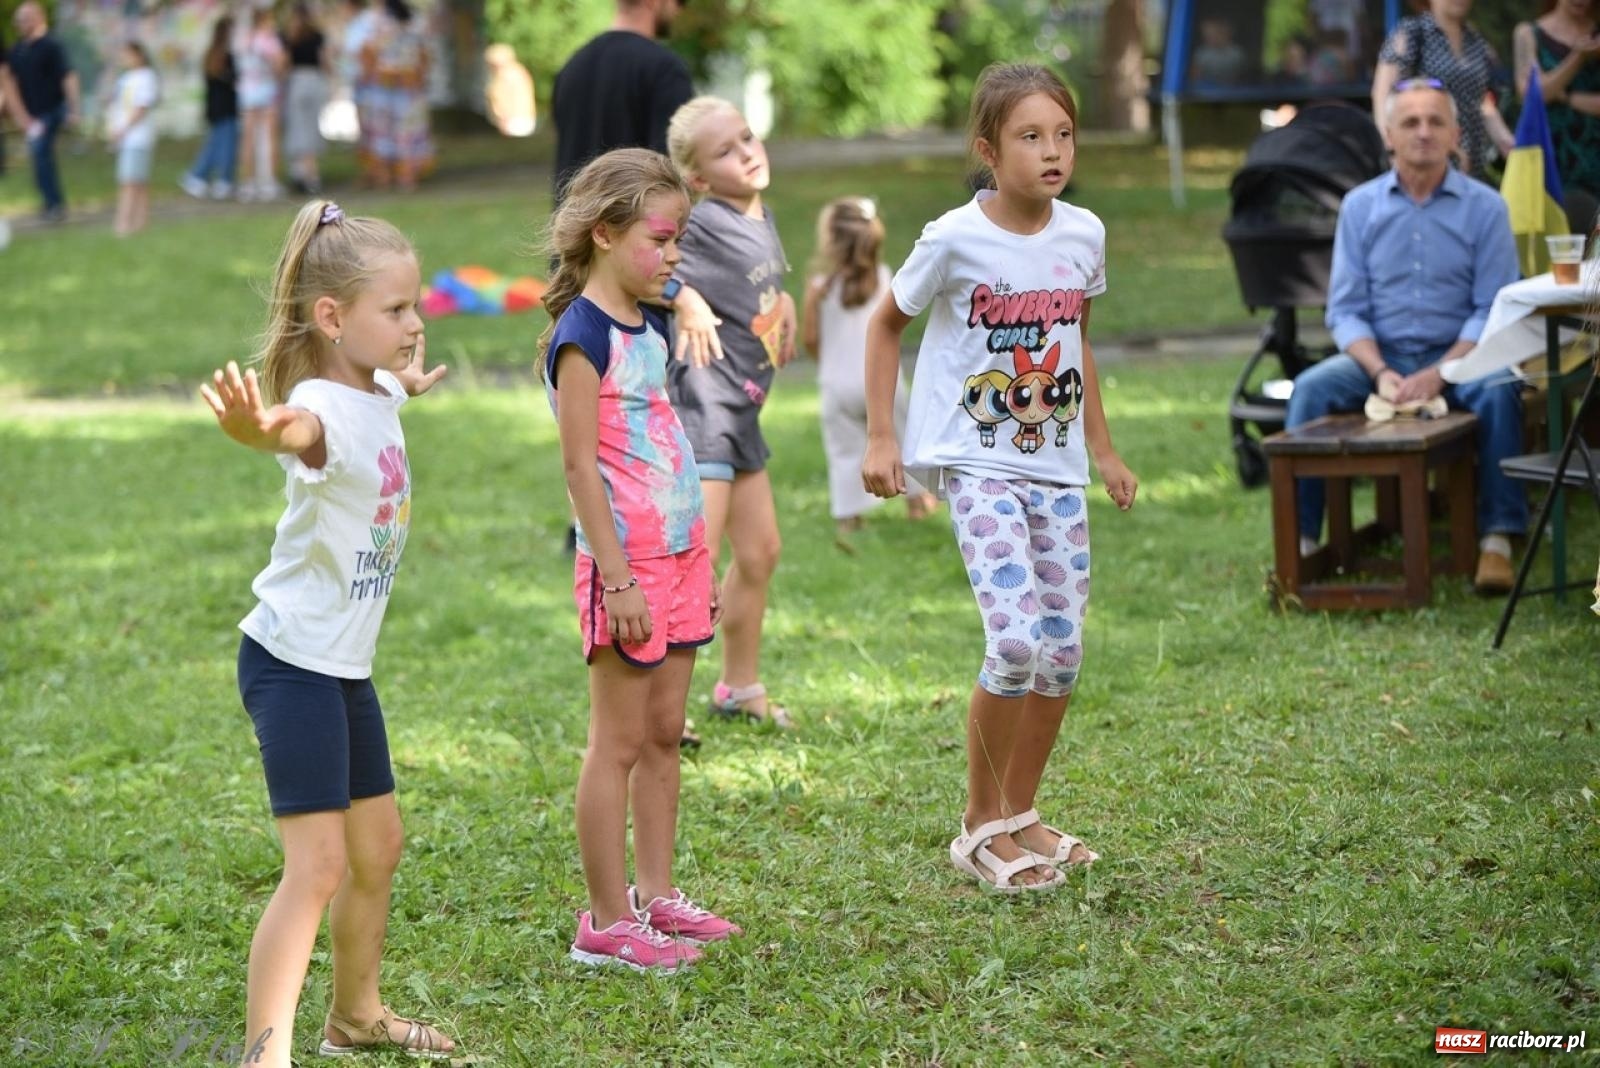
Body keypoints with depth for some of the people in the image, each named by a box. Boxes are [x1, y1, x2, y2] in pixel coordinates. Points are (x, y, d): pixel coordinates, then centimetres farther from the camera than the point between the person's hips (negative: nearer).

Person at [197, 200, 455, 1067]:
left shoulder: (378, 395, 4)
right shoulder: (322, 410, -24)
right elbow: (298, 427, -52)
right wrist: (256, 425, -72)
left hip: (345, 667, 10)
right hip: (291, 662, -10)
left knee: (377, 845, 21)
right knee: (318, 862, -17)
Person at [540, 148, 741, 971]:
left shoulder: (649, 328, 13)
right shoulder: (583, 335, -14)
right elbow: (581, 468, -17)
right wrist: (616, 578, -19)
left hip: (676, 556, 8)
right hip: (626, 565, -8)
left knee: (664, 734, 13)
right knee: (619, 742, -2)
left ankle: (655, 896, 22)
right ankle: (607, 923, 4)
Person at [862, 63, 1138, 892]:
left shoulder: (1083, 235, 2)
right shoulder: (955, 240, -12)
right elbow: (886, 324, 3)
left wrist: (1102, 449, 21)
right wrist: (880, 439, -1)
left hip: (1057, 466, 6)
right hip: (978, 465, -5)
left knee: (1064, 651, 5)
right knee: (1016, 642, -18)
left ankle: (1020, 815, 23)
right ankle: (981, 825, 0)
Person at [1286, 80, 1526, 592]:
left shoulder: (1484, 207, 1)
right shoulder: (1361, 206, 6)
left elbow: (1493, 310, -5)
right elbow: (1345, 309, 3)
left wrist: (1437, 374, -20)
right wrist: (1381, 372, -16)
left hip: (1457, 356, -1)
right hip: (1378, 355, 2)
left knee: (1498, 392, -33)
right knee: (1310, 389, -26)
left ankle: (1497, 539, -27)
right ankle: (1299, 540, -24)